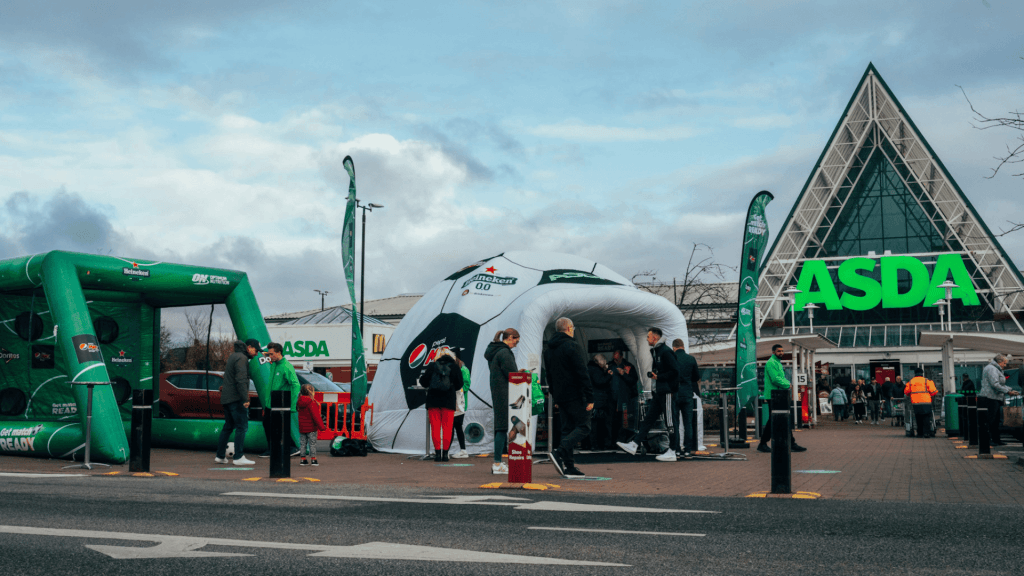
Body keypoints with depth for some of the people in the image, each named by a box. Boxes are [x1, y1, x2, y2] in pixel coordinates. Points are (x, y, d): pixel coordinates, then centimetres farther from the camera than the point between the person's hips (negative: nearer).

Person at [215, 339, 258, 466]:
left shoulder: (233, 356, 19)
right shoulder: (242, 358, -13)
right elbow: (241, 380, -21)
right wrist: (245, 399, -23)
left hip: (226, 398, 10)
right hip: (236, 398, -10)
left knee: (228, 427, 15)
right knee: (242, 427, -8)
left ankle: (220, 456, 17)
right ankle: (238, 457, -10)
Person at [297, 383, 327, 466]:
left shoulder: (300, 403, 5)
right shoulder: (312, 403, -18)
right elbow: (315, 416, -20)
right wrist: (321, 426, -16)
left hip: (302, 427, 6)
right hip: (311, 428, -6)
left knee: (302, 443, 11)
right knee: (312, 443, 3)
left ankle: (303, 459, 13)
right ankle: (313, 459, 4)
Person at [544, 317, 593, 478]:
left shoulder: (548, 350, 14)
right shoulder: (572, 346, -12)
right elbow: (582, 374, -16)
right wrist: (590, 397, -15)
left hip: (560, 397, 8)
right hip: (575, 395, -8)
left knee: (567, 429, 10)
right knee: (583, 427, -3)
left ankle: (569, 466, 5)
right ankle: (559, 452, -20)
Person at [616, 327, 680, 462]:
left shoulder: (666, 352, -13)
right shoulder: (655, 351, 17)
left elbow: (675, 371, -19)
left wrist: (658, 377, -16)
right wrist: (653, 375, 9)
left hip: (667, 392, -10)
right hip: (658, 392, 10)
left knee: (670, 422, -3)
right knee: (649, 419, 8)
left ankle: (672, 452, 3)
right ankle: (634, 445, 8)